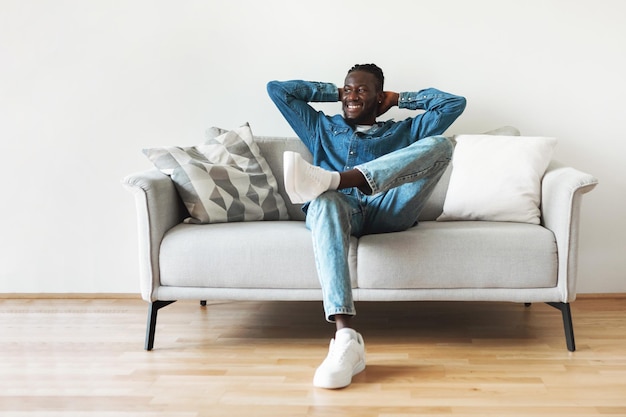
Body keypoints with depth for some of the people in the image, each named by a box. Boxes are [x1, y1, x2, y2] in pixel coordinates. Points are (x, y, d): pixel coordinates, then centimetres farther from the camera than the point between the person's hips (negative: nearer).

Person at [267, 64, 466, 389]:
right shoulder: (321, 128, 33)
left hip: (388, 212, 1)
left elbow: (454, 103, 25)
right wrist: (333, 92, 34)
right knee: (325, 200, -41)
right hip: (342, 210, 0)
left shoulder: (404, 131, 31)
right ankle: (345, 337, -55)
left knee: (440, 144, -23)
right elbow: (276, 89, 31)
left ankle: (326, 178, -43)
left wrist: (398, 99, 28)